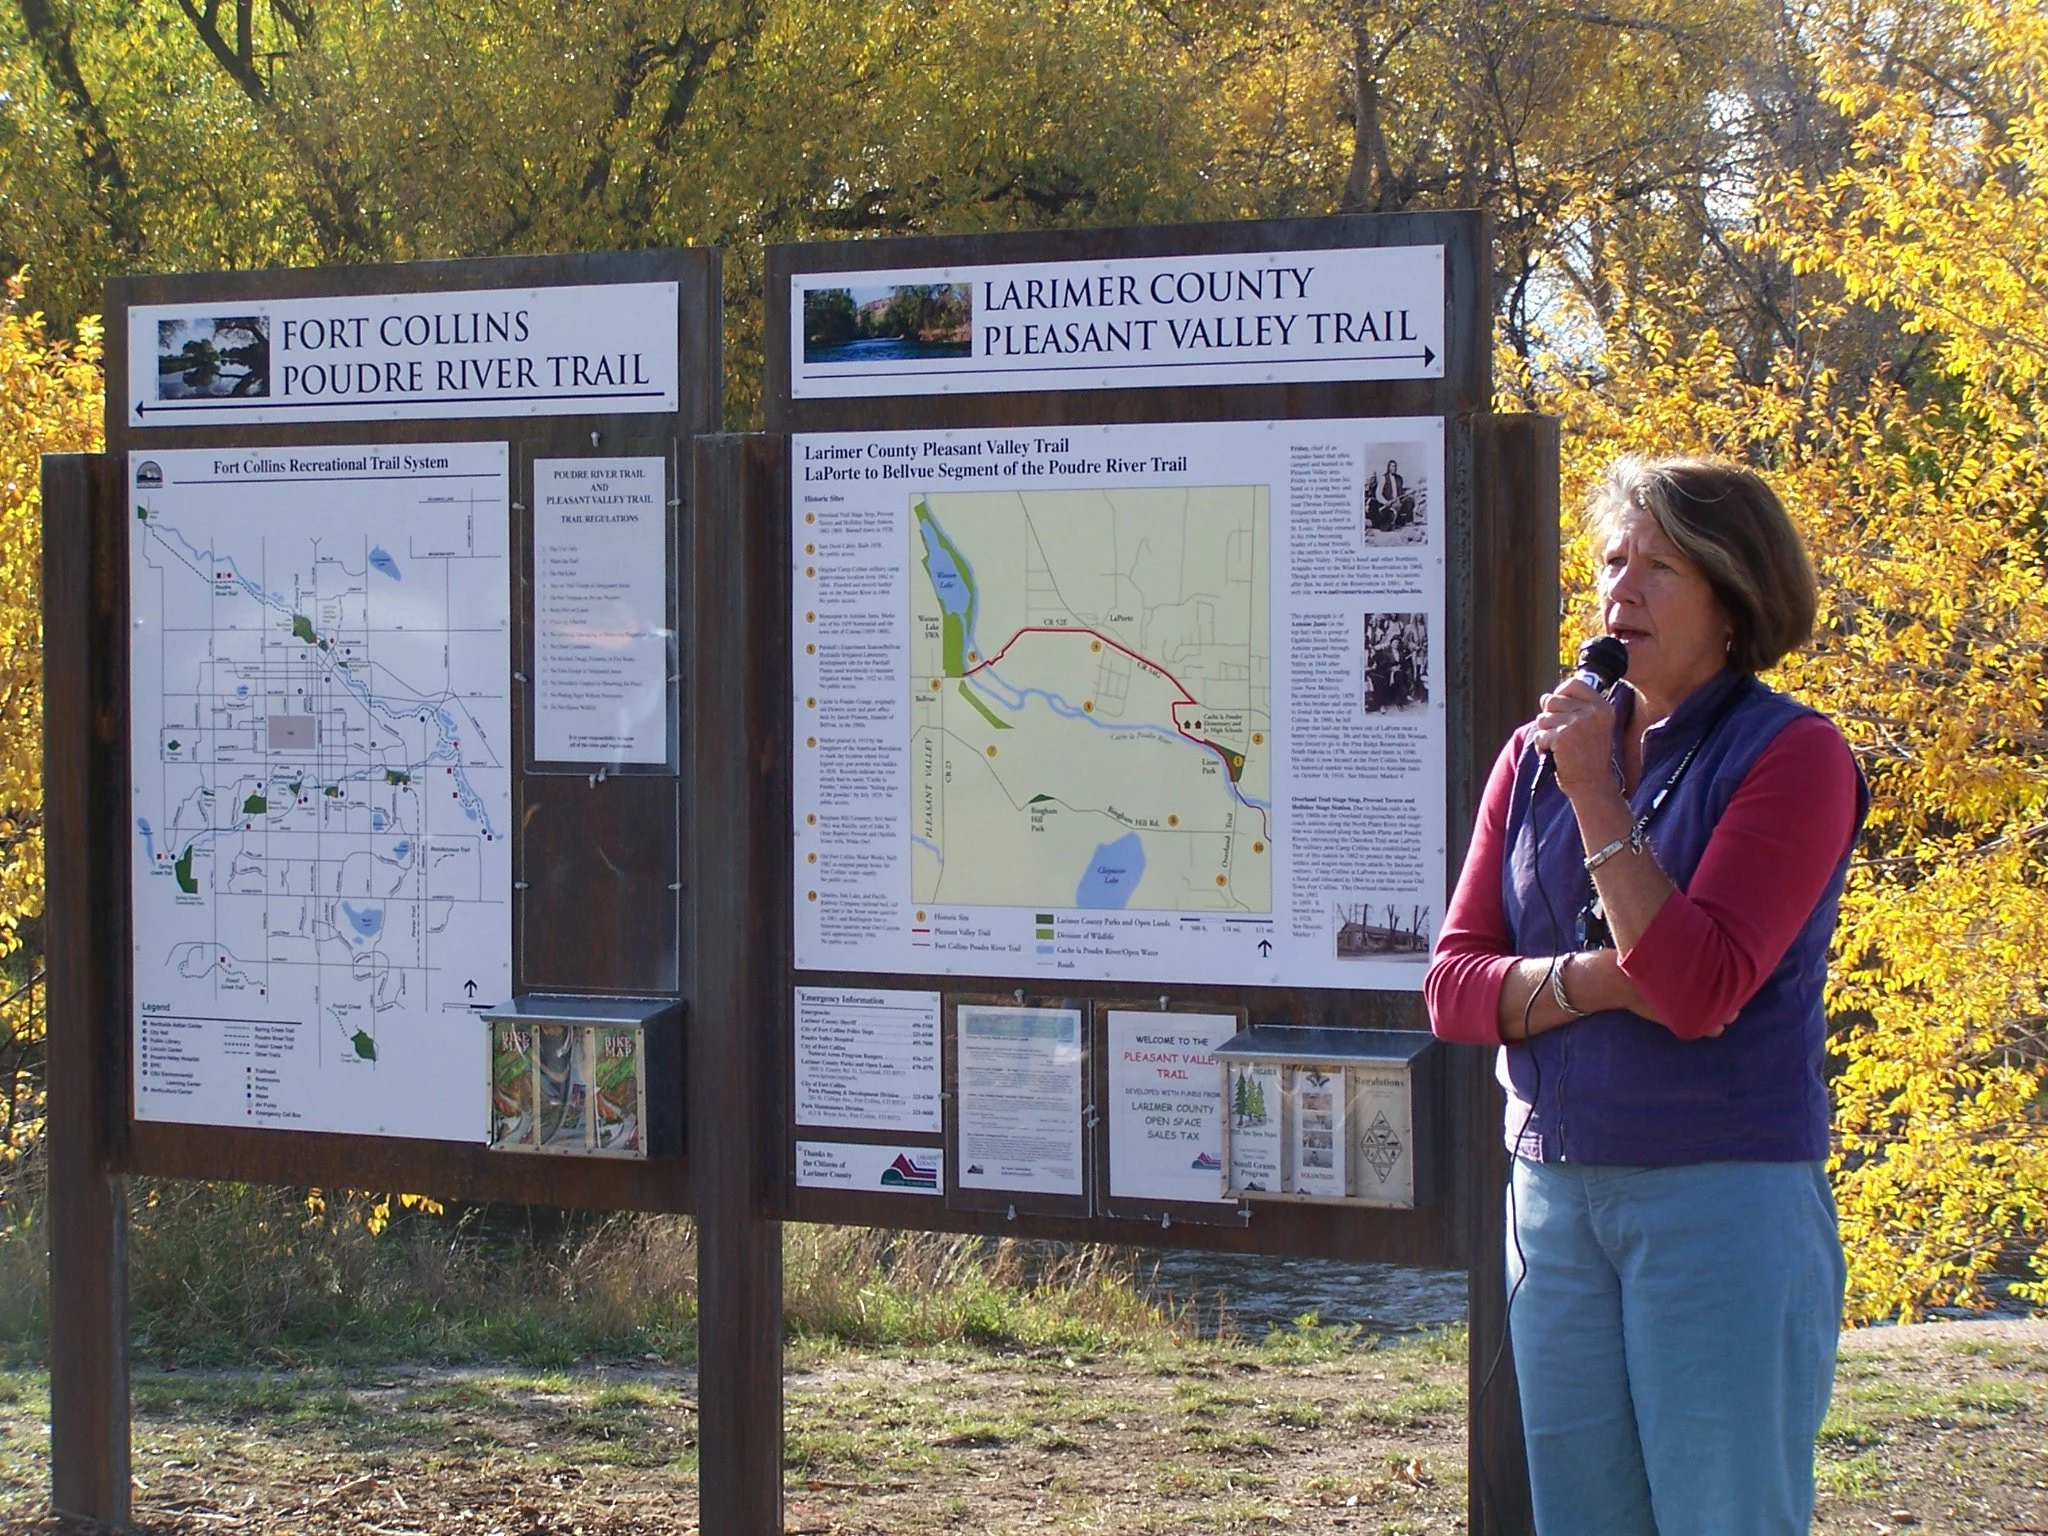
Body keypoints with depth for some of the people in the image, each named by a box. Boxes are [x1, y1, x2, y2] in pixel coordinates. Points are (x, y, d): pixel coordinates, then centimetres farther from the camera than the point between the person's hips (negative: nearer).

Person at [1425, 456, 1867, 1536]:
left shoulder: (1792, 756, -6)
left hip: (1724, 1197, -5)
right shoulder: (1538, 755, 11)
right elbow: (1453, 987, 6)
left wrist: (1596, 795, -16)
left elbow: (1699, 988, -16)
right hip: (1554, 1196, 5)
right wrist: (1598, 980, -12)